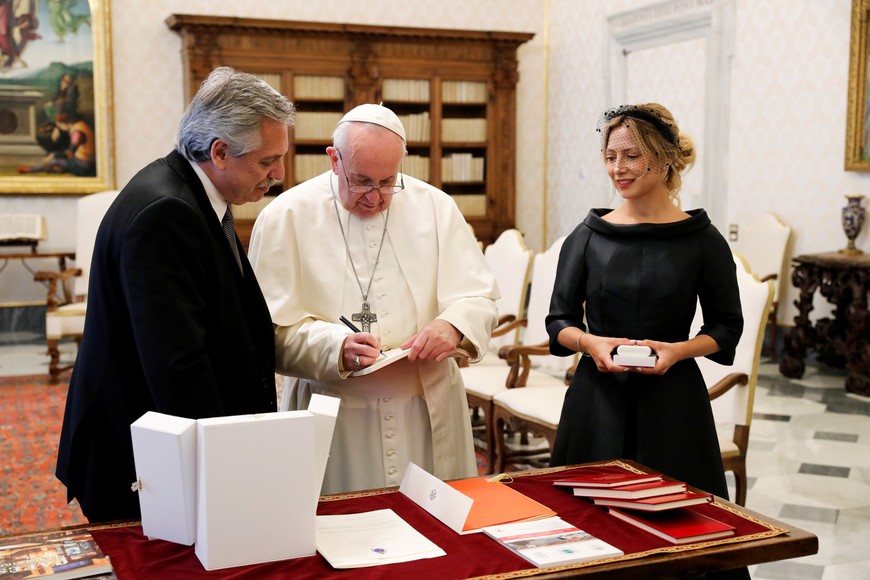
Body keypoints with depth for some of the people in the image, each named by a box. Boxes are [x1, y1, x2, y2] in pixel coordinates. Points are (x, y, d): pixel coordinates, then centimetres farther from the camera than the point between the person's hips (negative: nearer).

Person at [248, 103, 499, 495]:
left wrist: (453, 326, -17)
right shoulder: (285, 217, -4)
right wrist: (337, 349, -26)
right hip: (334, 421, -2)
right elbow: (275, 329, -9)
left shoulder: (435, 207, 4)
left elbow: (479, 297, 5)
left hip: (430, 414, 3)